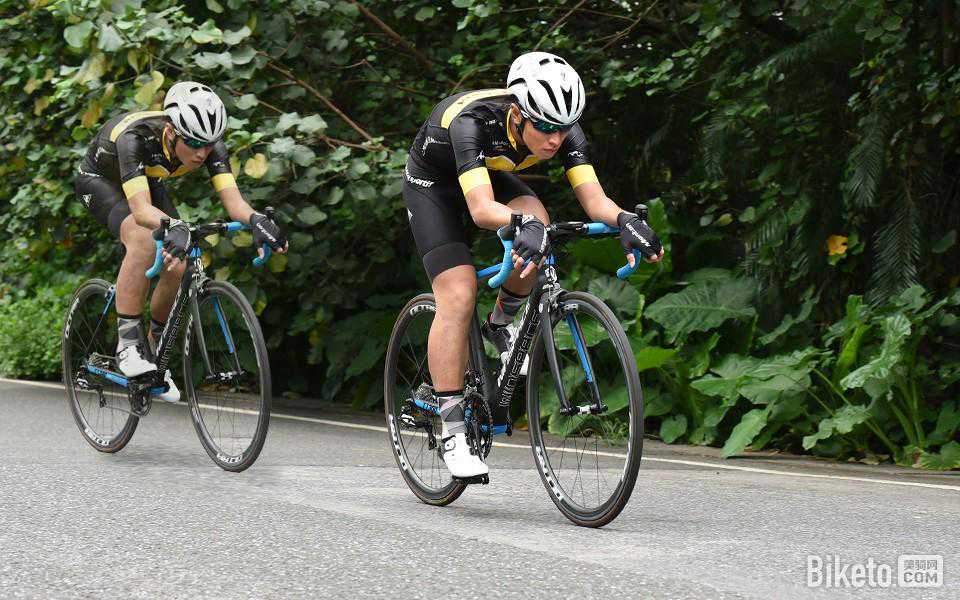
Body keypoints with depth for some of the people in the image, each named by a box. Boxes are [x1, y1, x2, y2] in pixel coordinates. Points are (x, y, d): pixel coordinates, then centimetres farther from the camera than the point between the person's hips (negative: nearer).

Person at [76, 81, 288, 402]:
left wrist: (256, 219, -57)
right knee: (142, 239, -34)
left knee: (177, 267, -13)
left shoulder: (209, 143, -28)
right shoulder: (136, 137, -42)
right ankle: (128, 345, -26)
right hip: (99, 179, -5)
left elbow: (232, 199, -36)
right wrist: (174, 227, -71)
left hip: (146, 181, 5)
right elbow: (141, 210, -52)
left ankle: (154, 351, 10)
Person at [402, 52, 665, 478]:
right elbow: (481, 208, -51)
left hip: (490, 172, 5)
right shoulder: (473, 121, -40)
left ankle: (500, 324, -1)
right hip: (433, 182, -5)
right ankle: (452, 431, -13)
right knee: (458, 297, -19)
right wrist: (521, 225, -71)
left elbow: (593, 198, -31)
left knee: (536, 223, -28)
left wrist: (624, 221, -52)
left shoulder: (564, 130, -26)